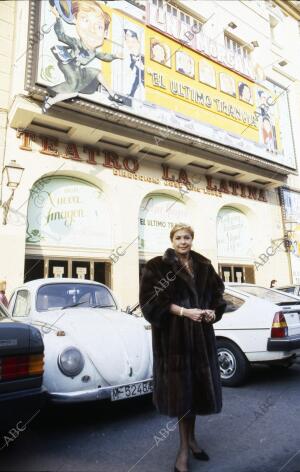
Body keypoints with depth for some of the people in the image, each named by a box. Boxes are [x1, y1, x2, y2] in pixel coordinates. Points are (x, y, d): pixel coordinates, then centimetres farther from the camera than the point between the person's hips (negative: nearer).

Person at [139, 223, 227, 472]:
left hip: (201, 333, 5)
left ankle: (191, 439, 33)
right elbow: (150, 300, -13)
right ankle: (184, 448, 20)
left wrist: (213, 311, -5)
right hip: (174, 334, -5)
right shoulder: (158, 266, -6)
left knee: (197, 384, 13)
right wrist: (184, 312, -19)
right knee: (180, 386, 2)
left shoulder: (204, 266, 9)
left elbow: (217, 293, 15)